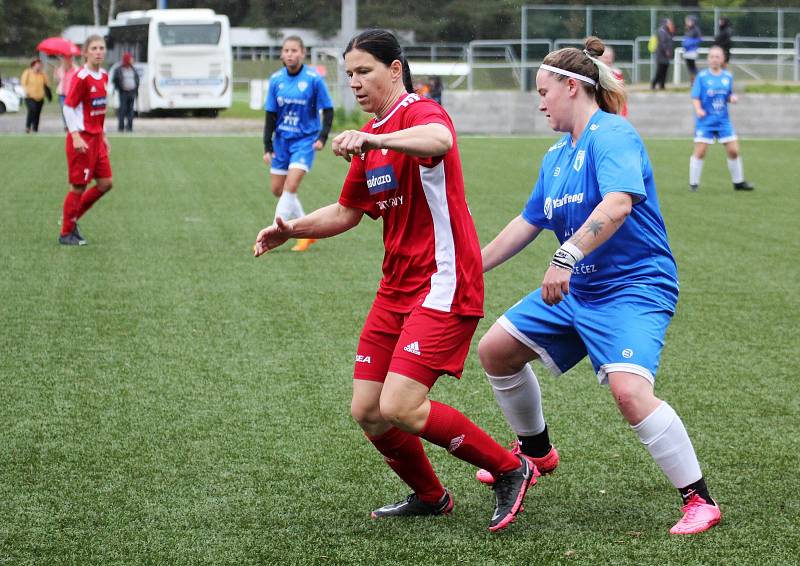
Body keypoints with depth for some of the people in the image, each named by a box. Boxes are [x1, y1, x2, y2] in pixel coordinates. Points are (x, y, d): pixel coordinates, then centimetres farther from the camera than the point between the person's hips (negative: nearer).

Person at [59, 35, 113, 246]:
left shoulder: (103, 76, 9)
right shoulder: (81, 77, -15)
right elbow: (68, 107, -15)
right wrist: (76, 137, -21)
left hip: (96, 137, 8)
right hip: (82, 138, -8)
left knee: (105, 183, 6)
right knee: (79, 186, -2)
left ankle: (71, 218, 21)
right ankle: (66, 233, 11)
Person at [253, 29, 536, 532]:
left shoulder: (421, 112, -12)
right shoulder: (370, 137, 17)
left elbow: (440, 140, -38)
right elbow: (348, 211, 28)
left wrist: (374, 140, -53)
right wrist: (291, 230, 13)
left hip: (444, 283, -9)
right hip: (397, 288, 9)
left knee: (400, 407, -19)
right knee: (367, 411, 6)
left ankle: (511, 469, -1)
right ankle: (430, 497, 29)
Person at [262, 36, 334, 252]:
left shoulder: (313, 79, -11)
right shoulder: (276, 79, 0)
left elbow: (328, 110, -2)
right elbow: (270, 115, 6)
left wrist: (322, 137, -13)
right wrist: (267, 146, 3)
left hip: (305, 139, -5)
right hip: (282, 139, 5)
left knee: (290, 187, -17)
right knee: (277, 189, 8)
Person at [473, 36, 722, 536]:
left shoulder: (612, 135, -17)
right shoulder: (556, 156, 12)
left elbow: (617, 204, -34)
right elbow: (529, 223, 22)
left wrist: (567, 257, -43)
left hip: (634, 286, -10)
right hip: (576, 288, 10)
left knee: (629, 389, -29)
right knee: (496, 350, 12)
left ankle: (699, 500, -17)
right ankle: (536, 451, 34)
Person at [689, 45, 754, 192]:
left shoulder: (727, 77, 6)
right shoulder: (702, 76, -5)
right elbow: (695, 97, -6)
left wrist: (732, 97, -7)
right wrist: (698, 109, -24)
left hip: (723, 120, 3)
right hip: (705, 120, -3)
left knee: (733, 151, 2)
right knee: (700, 151, -8)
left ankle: (738, 182, 17)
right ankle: (693, 183, 4)